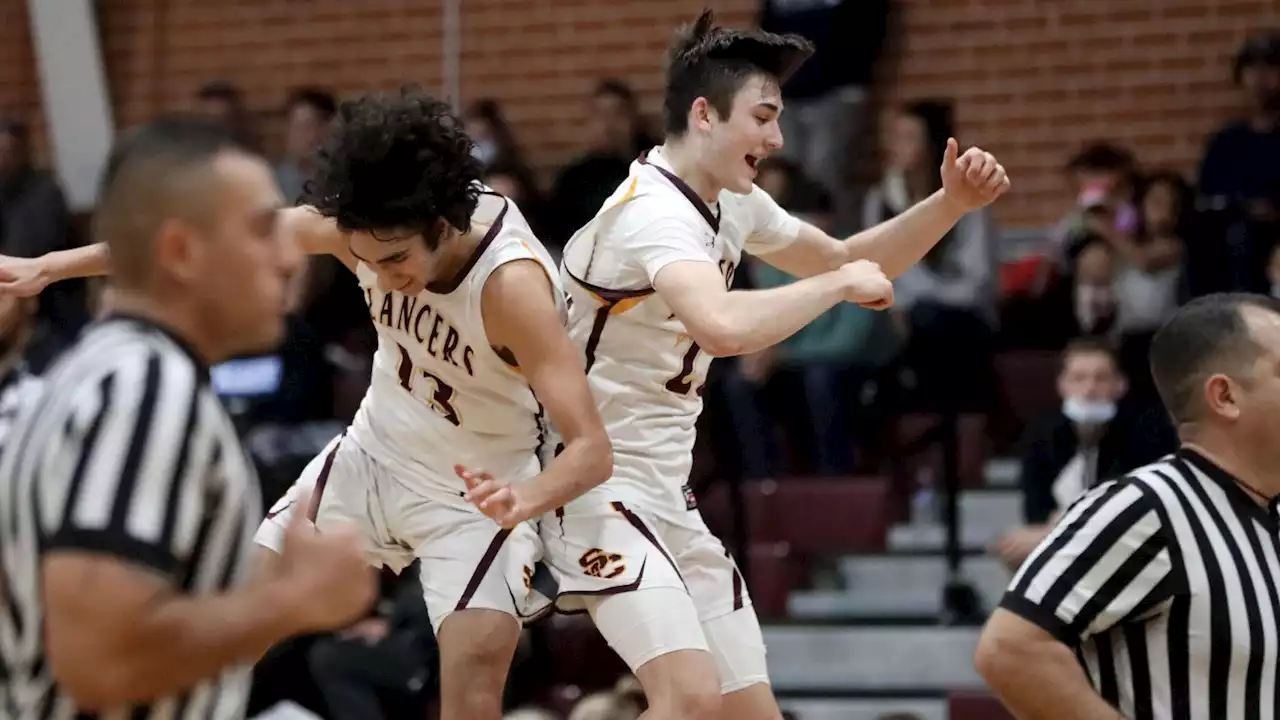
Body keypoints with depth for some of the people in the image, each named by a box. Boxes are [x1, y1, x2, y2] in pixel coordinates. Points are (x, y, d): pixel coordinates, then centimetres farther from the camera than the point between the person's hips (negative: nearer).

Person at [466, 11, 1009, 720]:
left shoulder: (733, 205, 7)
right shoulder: (653, 211, -21)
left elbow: (844, 262, 23)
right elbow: (723, 327, -41)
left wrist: (951, 202, 8)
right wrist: (840, 283, -26)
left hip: (669, 495, 9)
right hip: (601, 484, -9)